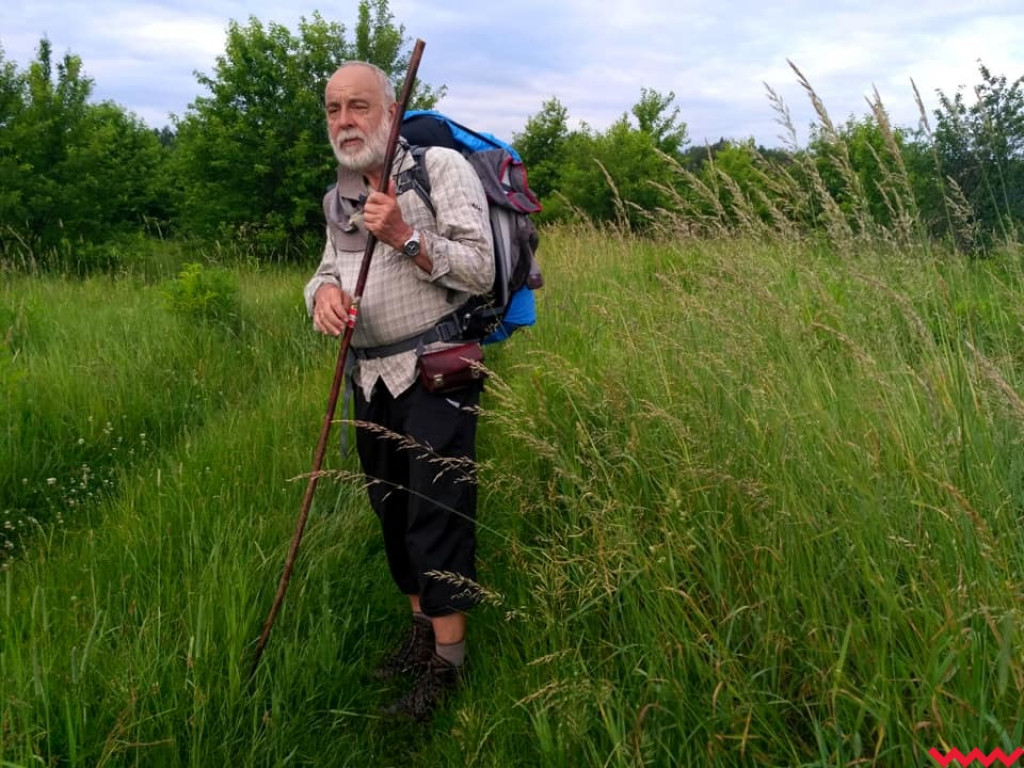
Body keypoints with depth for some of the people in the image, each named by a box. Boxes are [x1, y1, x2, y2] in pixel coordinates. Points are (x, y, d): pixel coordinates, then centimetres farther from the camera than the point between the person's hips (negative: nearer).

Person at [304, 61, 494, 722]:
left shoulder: (441, 167, -7)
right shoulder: (339, 196, 14)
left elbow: (482, 271, -12)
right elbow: (328, 270, 17)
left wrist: (406, 237, -23)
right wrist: (324, 290, -7)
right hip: (371, 375, 7)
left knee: (437, 514, -5)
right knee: (391, 508, 14)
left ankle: (449, 663, 9)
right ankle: (422, 633, 31)